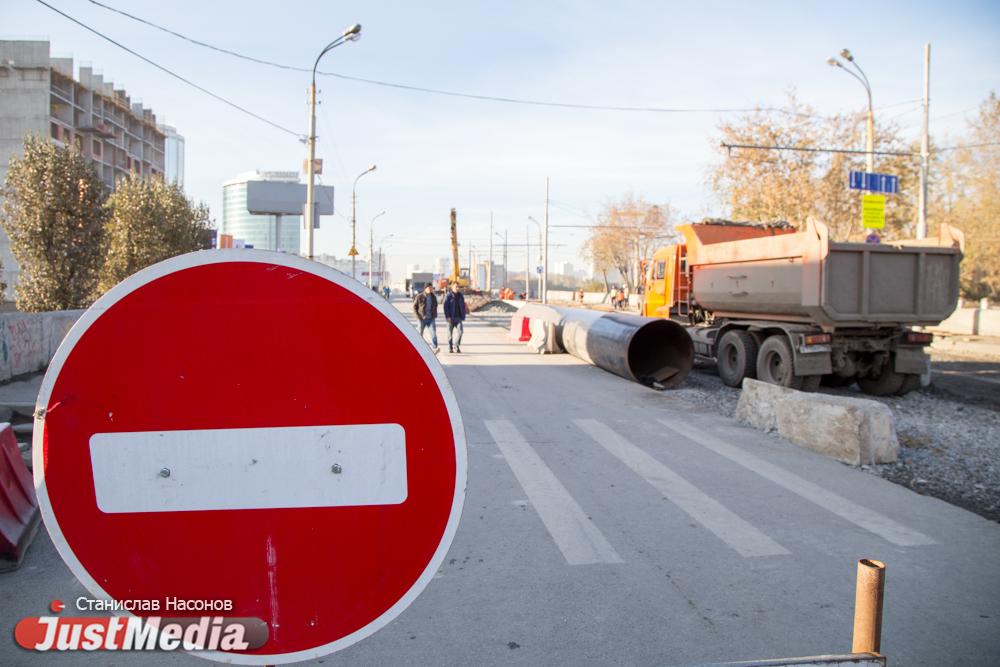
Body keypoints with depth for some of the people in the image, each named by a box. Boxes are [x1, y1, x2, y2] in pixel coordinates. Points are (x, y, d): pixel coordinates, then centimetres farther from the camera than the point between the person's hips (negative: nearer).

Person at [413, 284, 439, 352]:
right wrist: (418, 316, -8)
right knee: (420, 334, 8)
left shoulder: (433, 297, 8)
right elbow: (414, 306, 0)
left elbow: (435, 306, 22)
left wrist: (435, 315, 12)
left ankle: (435, 348, -19)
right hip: (422, 318, -2)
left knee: (433, 333, -13)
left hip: (431, 319, 2)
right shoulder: (419, 296, -4)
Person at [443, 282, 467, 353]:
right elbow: (445, 306, -11)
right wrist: (447, 317, -18)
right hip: (451, 318, -3)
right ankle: (450, 348, 16)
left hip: (458, 317, 3)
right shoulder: (448, 296, -6)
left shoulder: (461, 296, 9)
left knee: (460, 330, -13)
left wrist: (463, 316, 9)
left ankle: (456, 346, -3)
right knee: (450, 333, 5)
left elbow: (463, 306, 16)